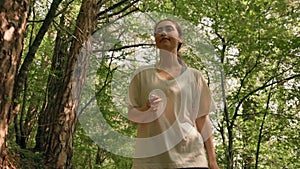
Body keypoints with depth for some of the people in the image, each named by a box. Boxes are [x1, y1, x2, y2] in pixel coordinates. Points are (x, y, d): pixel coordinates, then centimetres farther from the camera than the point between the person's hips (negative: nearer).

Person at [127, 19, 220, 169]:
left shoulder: (193, 76, 9)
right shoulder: (143, 74, 9)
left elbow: (202, 119, 9)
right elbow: (131, 113, 9)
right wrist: (146, 110, -14)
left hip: (188, 153, 0)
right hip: (152, 156, 0)